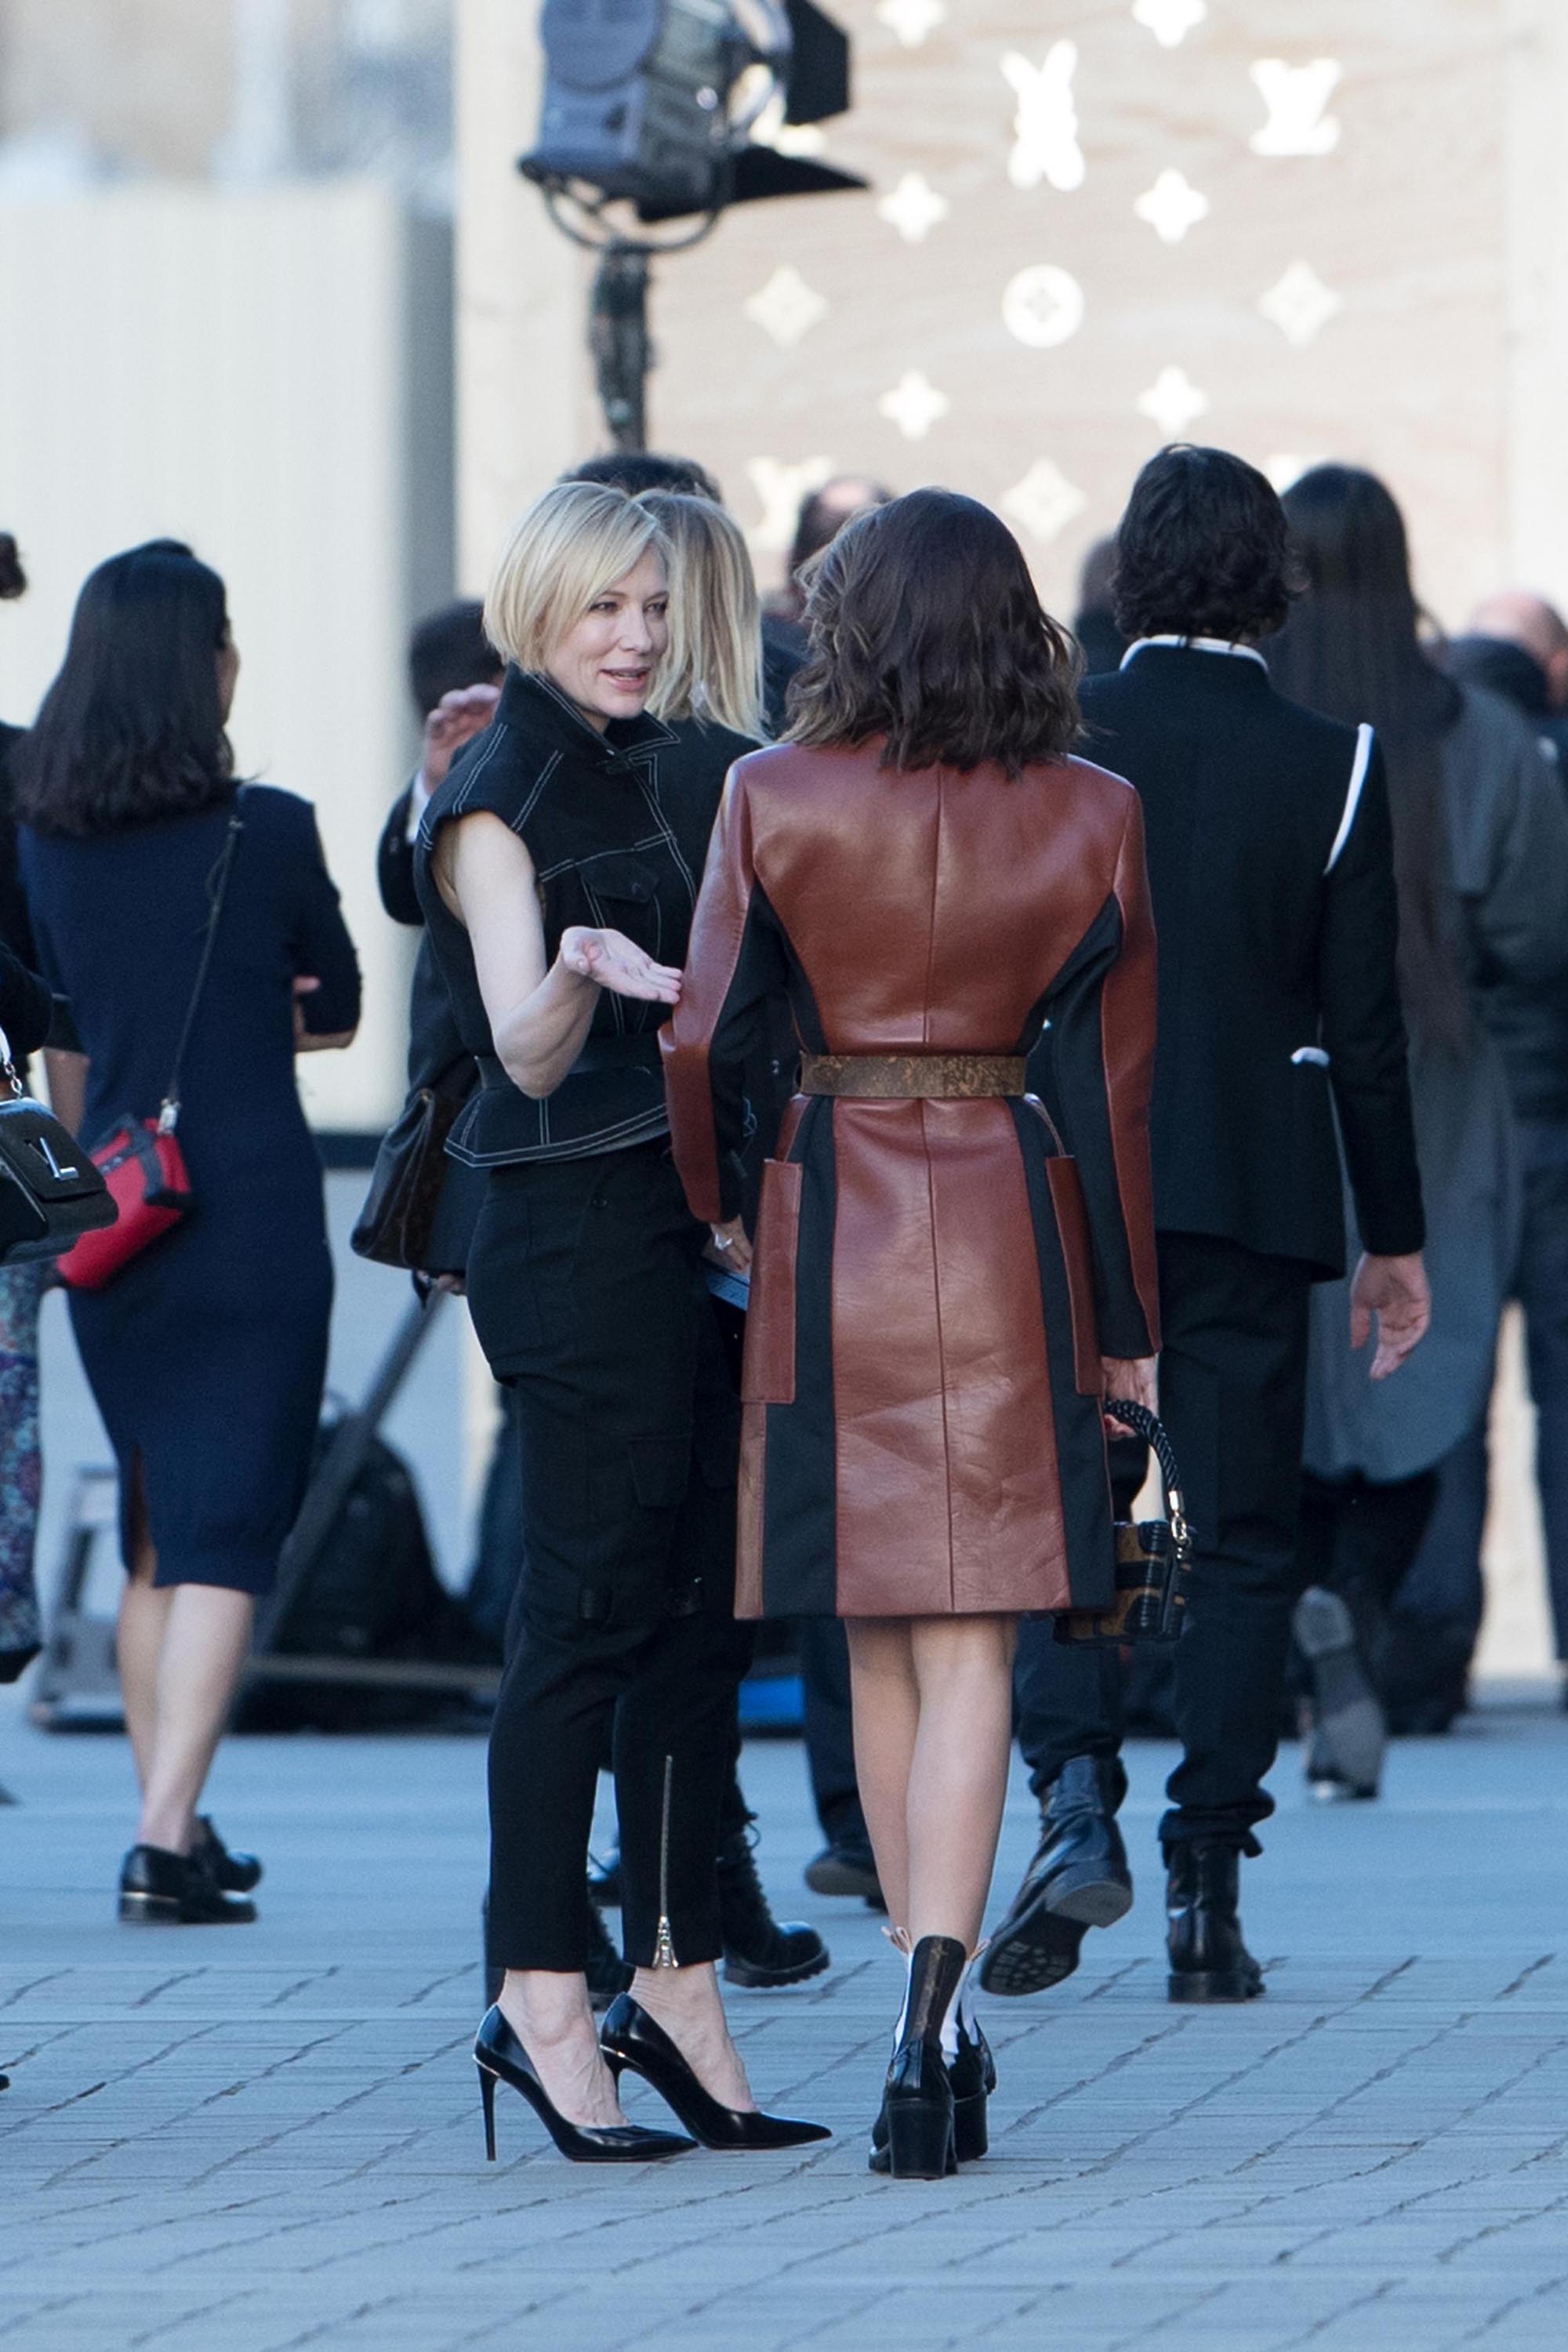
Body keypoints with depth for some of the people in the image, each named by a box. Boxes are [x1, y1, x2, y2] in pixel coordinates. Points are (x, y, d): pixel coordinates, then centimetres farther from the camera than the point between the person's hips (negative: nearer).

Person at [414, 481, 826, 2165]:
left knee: (701, 1612, 6)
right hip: (578, 1234, -8)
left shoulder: (653, 778, 17)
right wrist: (581, 969, -36)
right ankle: (540, 2004, -5)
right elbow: (527, 1050, -17)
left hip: (697, 1226, 8)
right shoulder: (499, 798, -8)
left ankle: (675, 1979, 10)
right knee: (588, 1613, -8)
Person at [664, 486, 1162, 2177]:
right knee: (971, 1643, -2)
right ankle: (931, 2012, -19)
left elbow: (704, 1037, -4)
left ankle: (935, 2021, 18)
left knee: (874, 1641, 13)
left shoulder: (776, 800, -5)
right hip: (1014, 1226, 0)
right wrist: (1129, 1319, 7)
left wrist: (716, 1204, 15)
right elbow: (1115, 1077, 1)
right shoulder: (1090, 820, -2)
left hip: (830, 1216, 0)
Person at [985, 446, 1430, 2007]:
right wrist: (1393, 1237, 8)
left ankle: (1074, 1798, -14)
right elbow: (1363, 1025, 0)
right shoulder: (1330, 768, -2)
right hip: (1252, 1204, 0)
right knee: (1239, 1541, 5)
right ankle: (1207, 1898, 1)